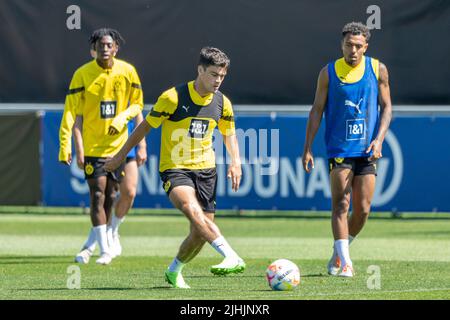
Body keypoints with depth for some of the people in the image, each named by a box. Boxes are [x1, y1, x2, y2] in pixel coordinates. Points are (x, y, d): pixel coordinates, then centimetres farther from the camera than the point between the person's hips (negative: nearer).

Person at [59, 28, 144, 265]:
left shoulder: (127, 71, -1)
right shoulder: (82, 74, -8)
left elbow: (137, 104, 7)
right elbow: (73, 114, -10)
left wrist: (122, 117, -14)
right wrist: (70, 146, -18)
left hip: (118, 145, 3)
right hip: (92, 146, -3)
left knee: (110, 198, 8)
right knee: (97, 196, -10)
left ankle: (89, 246, 22)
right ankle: (105, 250, -9)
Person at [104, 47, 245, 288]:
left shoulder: (222, 103, 2)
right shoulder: (173, 97, -12)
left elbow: (228, 133, 20)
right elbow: (146, 126, -1)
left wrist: (235, 162, 3)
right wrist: (120, 156, 5)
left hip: (205, 169, 5)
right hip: (174, 168, -5)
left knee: (201, 231, 0)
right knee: (191, 208, -34)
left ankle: (174, 271, 28)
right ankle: (232, 257, -46)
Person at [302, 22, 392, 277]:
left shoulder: (378, 70, 4)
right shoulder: (329, 72, 1)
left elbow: (386, 107, 6)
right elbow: (317, 110, 5)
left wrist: (379, 139, -9)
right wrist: (308, 148, 0)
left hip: (367, 151, 2)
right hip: (339, 149, -2)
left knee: (363, 209, 1)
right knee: (341, 205, -12)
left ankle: (339, 252, 23)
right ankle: (344, 263, -15)